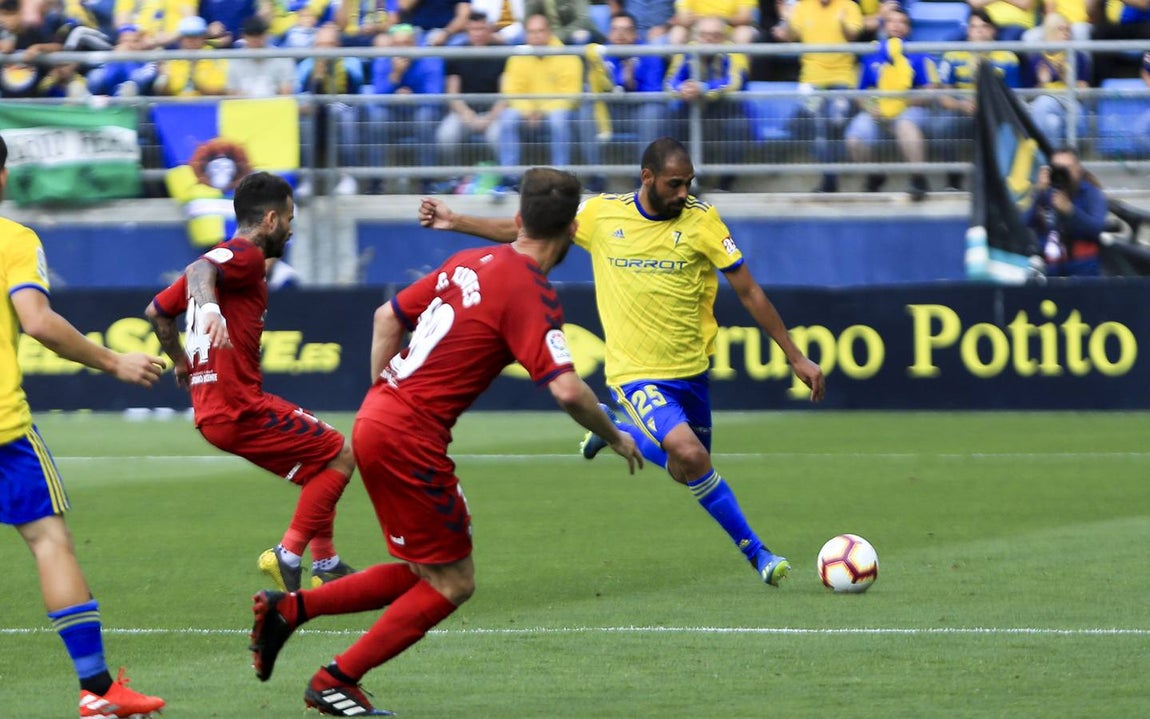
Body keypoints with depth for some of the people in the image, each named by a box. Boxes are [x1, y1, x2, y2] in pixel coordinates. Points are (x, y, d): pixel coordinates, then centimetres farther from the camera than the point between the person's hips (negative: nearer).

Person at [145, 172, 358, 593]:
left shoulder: (223, 259, 19)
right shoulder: (247, 256, -8)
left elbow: (157, 311, 25)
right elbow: (199, 270, -31)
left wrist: (181, 361, 38)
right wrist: (210, 308, -51)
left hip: (211, 410, 10)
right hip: (238, 409, -10)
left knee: (321, 465, 22)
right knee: (340, 456, -4)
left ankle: (327, 565, 23)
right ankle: (288, 555, -8)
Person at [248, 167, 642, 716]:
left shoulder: (470, 262, 11)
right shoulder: (532, 295, -14)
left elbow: (388, 317, 20)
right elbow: (566, 389, -22)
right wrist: (614, 439, -5)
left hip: (377, 418, 8)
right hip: (410, 439, -8)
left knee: (426, 575, 18)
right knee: (452, 583, 4)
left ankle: (288, 609, 15)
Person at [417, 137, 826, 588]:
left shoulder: (700, 220, -5)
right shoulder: (603, 215, -5)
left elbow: (749, 292, 0)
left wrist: (794, 356, -1)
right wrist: (455, 222, 4)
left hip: (689, 372, 3)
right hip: (635, 374, -3)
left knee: (684, 473, 13)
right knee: (690, 454, -24)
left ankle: (619, 431, 41)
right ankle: (755, 551, -9)